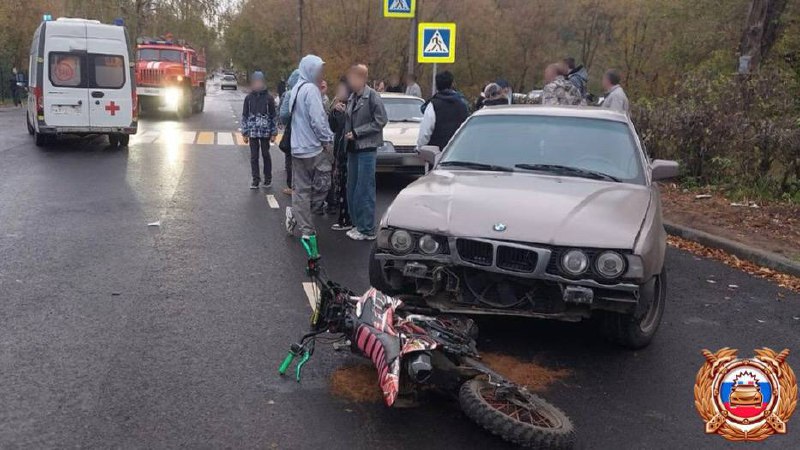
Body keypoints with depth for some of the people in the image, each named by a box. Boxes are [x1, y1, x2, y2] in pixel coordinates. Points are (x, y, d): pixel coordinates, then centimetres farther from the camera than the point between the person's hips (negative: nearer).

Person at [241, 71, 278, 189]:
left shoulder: (268, 97, -3)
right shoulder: (248, 98, 2)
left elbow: (273, 116, -1)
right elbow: (244, 116, 5)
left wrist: (274, 133, -3)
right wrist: (244, 133, 2)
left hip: (265, 132, -1)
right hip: (253, 132, 2)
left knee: (266, 155, 8)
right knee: (254, 156, 5)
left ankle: (268, 179, 20)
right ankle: (255, 180, 13)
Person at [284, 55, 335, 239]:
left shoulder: (296, 89, 15)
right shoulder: (311, 89, -14)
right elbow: (317, 119, -20)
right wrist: (328, 140, -8)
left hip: (298, 147, 9)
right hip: (314, 147, -9)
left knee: (301, 188, 9)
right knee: (322, 185, 2)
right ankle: (296, 214, 0)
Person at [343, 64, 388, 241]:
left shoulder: (372, 96, -9)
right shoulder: (352, 97, 12)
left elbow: (381, 121, -14)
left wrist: (357, 133, -14)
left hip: (367, 149, -8)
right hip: (353, 148, 8)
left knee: (365, 191, -5)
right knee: (352, 190, 11)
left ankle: (367, 230, 2)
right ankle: (358, 225, 21)